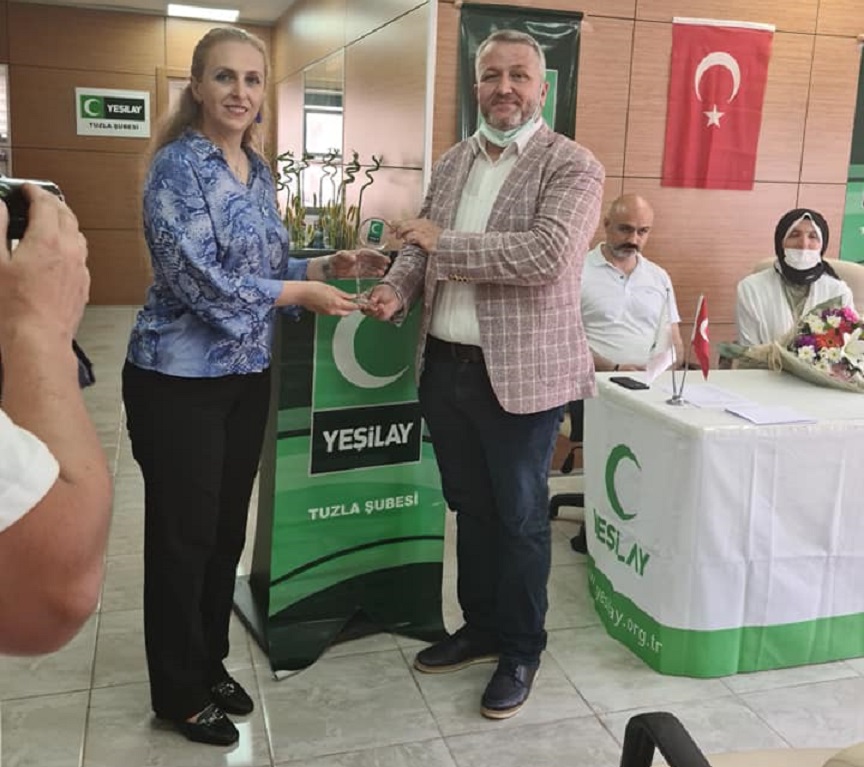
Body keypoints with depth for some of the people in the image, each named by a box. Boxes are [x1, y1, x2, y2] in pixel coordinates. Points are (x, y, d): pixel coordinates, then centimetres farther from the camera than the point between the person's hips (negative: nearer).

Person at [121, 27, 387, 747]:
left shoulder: (260, 170, 9)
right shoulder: (178, 165, -14)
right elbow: (198, 280, -22)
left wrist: (328, 263, 0)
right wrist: (302, 294, -16)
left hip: (247, 375, 7)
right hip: (180, 379, -7)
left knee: (227, 528, 15)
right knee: (182, 535, 5)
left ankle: (210, 664, 34)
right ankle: (178, 693, 23)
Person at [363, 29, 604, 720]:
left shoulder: (572, 166, -9)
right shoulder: (453, 162, 12)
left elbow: (547, 253, -24)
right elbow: (422, 242, 15)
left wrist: (442, 242, -19)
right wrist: (397, 287, -7)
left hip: (520, 373, -6)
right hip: (445, 365, 6)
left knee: (519, 516, 8)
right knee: (470, 507, 18)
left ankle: (522, 651, 27)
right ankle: (481, 627, 38)